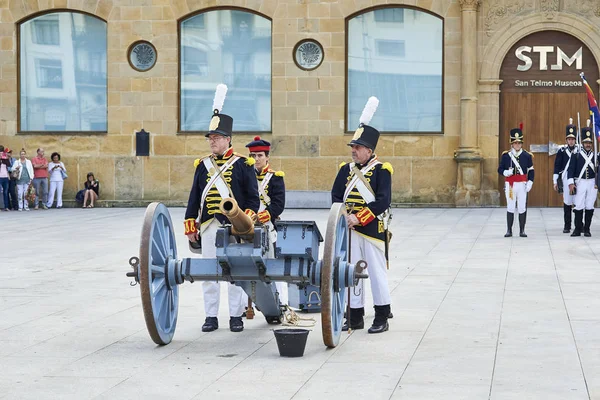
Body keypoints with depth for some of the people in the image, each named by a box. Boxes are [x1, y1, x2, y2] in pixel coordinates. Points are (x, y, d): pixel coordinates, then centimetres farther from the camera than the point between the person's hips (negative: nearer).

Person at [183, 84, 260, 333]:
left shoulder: (243, 165, 0)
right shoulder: (202, 165, 11)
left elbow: (253, 197, -1)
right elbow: (194, 198, 13)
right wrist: (190, 227, 9)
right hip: (209, 226, 3)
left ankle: (236, 316, 10)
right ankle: (211, 316, 11)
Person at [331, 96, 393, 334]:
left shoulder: (381, 170, -7)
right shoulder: (346, 170, 10)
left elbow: (383, 201, -15)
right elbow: (336, 196, 8)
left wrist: (359, 218, -18)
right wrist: (345, 216, -9)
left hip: (373, 230, -5)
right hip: (349, 231, 6)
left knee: (377, 272, 0)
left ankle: (382, 318, 7)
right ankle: (355, 317, 16)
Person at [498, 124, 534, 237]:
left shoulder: (527, 155, 3)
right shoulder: (505, 155, 2)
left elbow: (531, 171, 6)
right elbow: (500, 169, 4)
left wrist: (529, 183, -5)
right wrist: (506, 172, -17)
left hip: (522, 184, 0)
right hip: (510, 184, 0)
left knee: (522, 208, 1)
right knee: (510, 208, 3)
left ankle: (522, 231, 9)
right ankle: (509, 230, 10)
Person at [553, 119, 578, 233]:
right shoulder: (562, 151, 4)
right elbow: (557, 166, 5)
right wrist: (555, 181, 2)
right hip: (566, 179, -1)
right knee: (567, 202, 1)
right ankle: (567, 226, 7)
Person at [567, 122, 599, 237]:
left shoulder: (595, 156, 6)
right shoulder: (576, 155, 1)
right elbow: (571, 169, -2)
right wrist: (571, 183, -9)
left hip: (592, 183, 2)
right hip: (580, 183, -2)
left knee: (589, 206, 3)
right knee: (579, 206, -2)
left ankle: (587, 229, 9)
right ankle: (578, 229, 3)